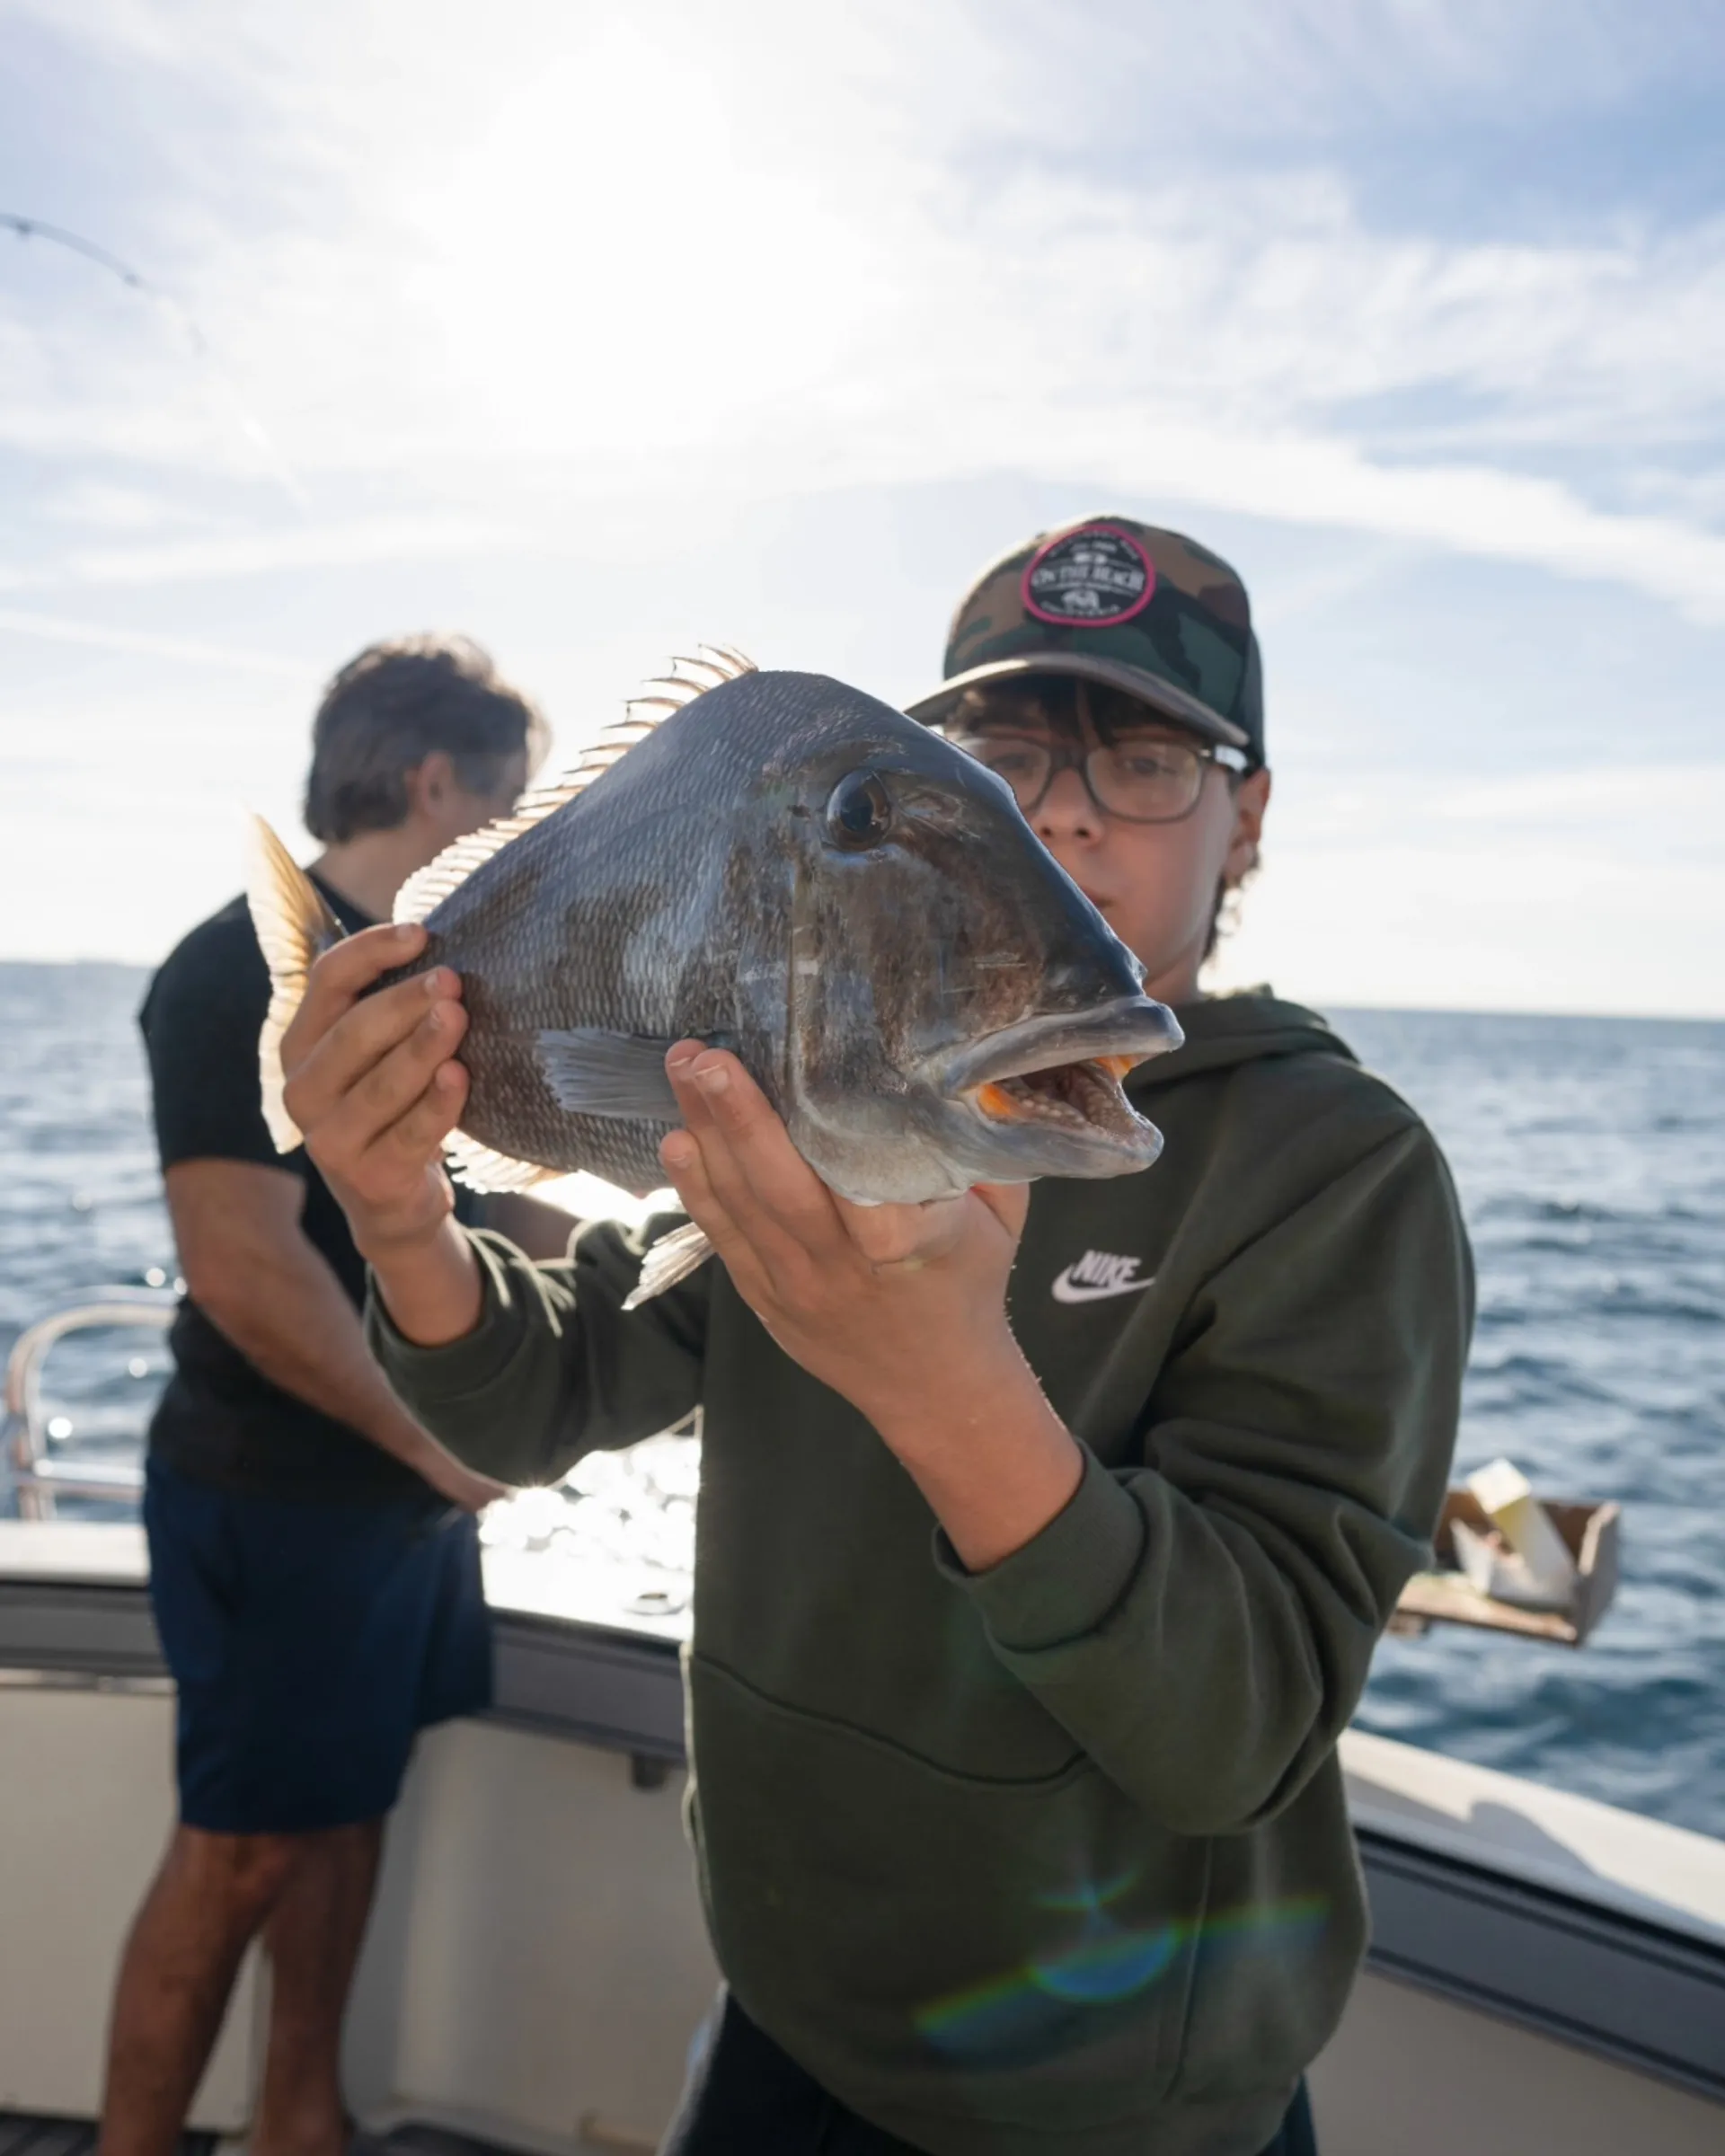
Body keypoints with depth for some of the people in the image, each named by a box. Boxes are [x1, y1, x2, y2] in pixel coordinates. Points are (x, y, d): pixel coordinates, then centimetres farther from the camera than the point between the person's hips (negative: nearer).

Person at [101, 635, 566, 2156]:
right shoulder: (247, 972, -17)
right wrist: (438, 1443, -17)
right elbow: (246, 1267, -24)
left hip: (411, 1482, 9)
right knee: (242, 1849, 3)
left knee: (350, 1805, 18)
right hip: (282, 1498, -8)